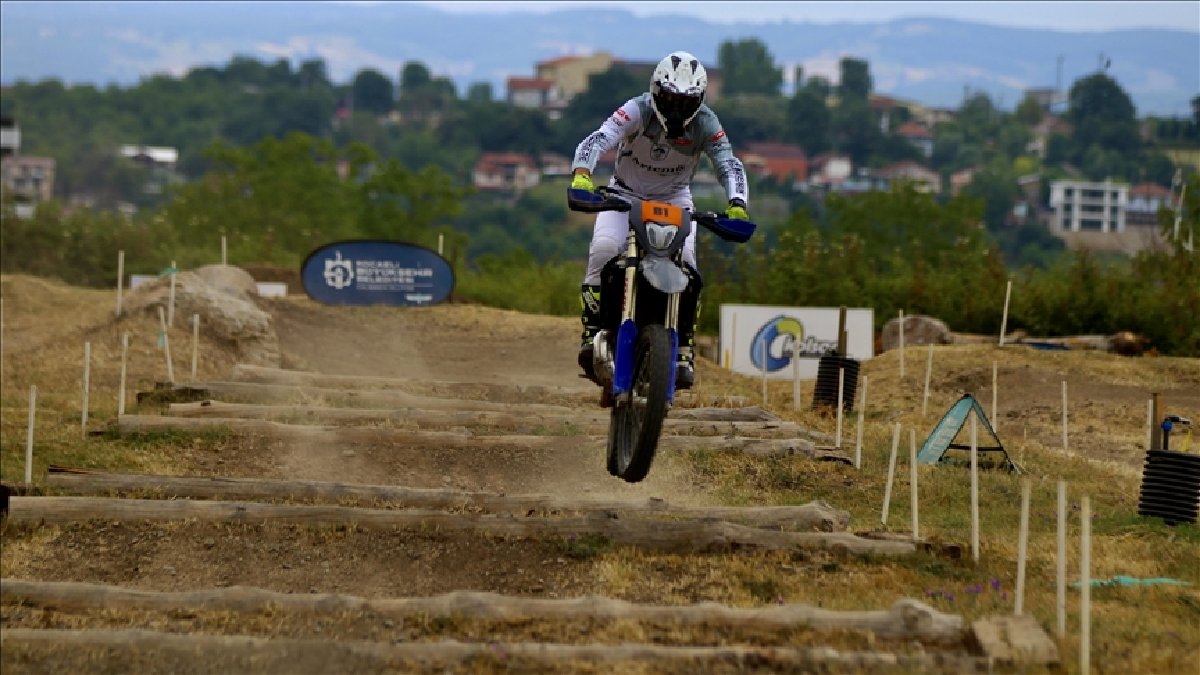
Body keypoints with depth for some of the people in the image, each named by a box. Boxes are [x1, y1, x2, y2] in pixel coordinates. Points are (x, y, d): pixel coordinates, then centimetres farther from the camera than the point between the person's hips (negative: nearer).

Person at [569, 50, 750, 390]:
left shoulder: (705, 123, -16)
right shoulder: (638, 111, -24)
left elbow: (729, 165, -21)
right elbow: (595, 141, -35)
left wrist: (736, 205, -41)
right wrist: (581, 175, -55)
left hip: (674, 199, 2)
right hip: (625, 194, -2)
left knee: (686, 266, -20)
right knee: (604, 248, -29)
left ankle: (683, 348, -7)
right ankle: (593, 330, -17)